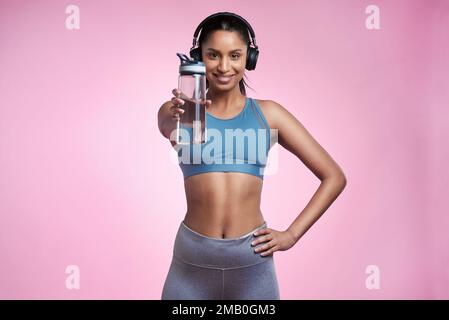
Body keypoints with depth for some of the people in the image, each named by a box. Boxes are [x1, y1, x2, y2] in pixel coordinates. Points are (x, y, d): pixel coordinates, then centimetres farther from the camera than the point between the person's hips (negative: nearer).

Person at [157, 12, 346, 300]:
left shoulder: (268, 113, 1)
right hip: (192, 259, 0)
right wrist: (176, 119, -45)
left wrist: (291, 235, -3)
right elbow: (168, 125, -24)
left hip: (252, 260, 1)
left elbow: (334, 177, 2)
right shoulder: (180, 111, 1)